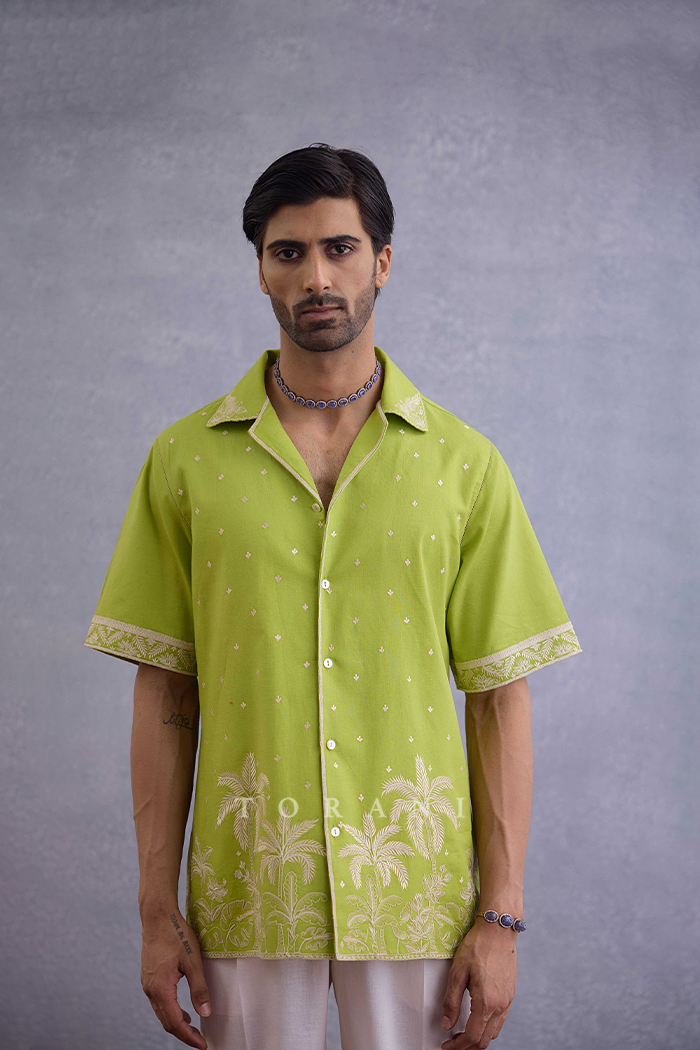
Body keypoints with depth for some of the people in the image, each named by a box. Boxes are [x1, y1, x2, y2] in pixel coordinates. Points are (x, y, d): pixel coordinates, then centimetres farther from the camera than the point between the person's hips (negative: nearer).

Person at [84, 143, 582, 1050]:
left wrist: (501, 917, -4)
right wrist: (158, 909, -1)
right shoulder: (186, 458, 2)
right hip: (244, 898, 0)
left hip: (416, 896, 0)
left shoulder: (464, 464, 1)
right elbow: (164, 691, 2)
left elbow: (500, 697, 0)